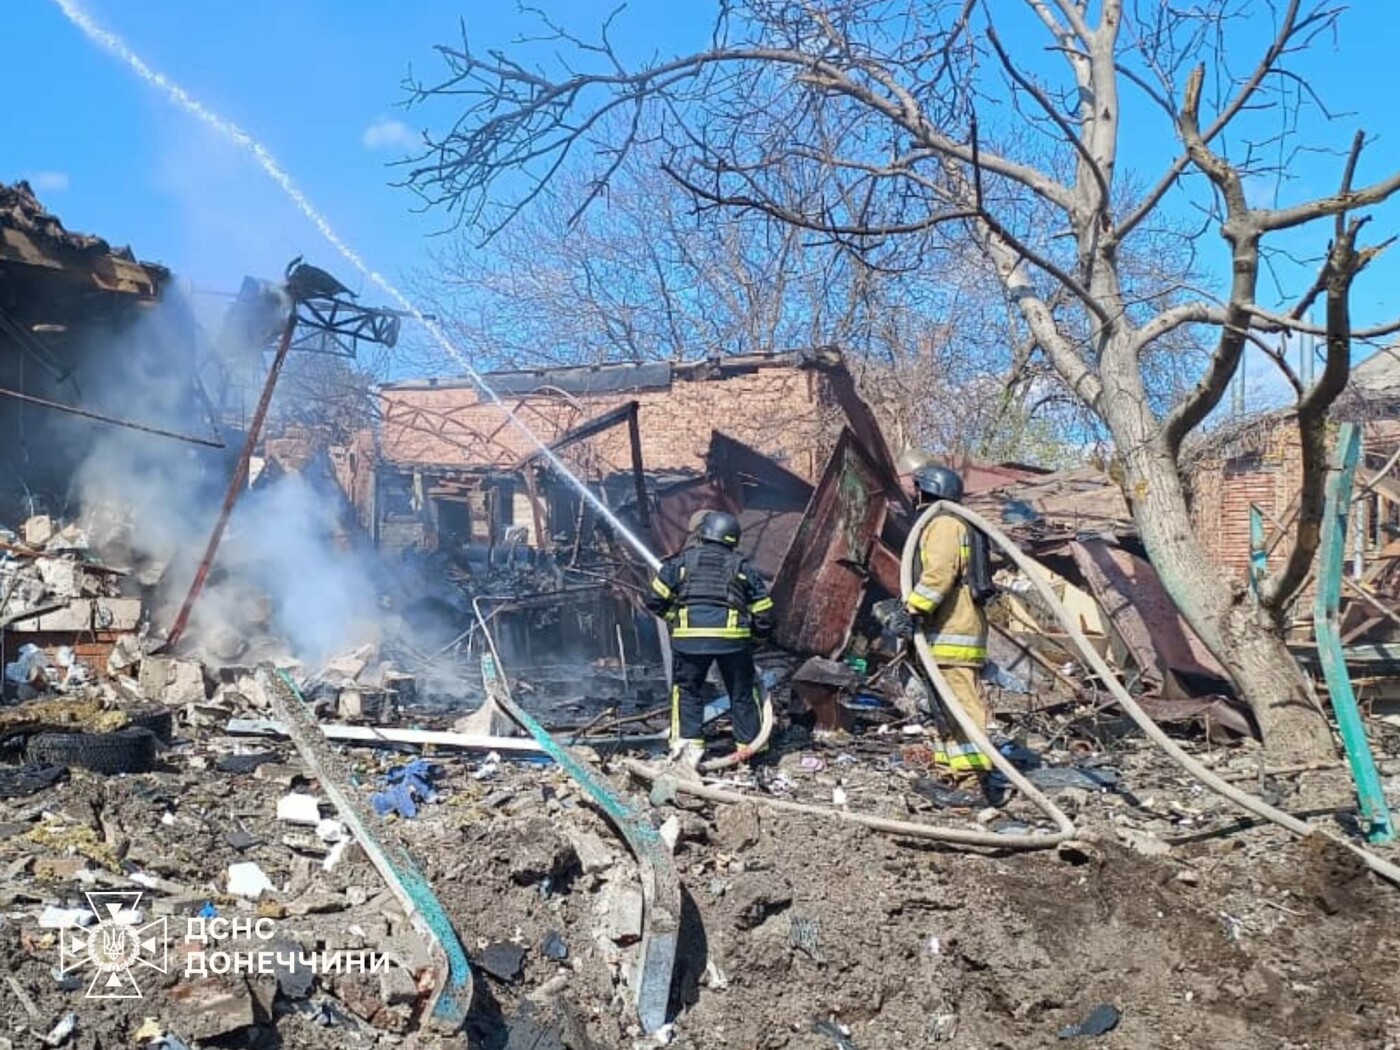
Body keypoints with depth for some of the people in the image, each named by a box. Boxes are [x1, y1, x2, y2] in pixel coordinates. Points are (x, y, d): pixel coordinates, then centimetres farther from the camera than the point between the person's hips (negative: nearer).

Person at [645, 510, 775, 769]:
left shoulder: (681, 561, 15)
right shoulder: (743, 567, 17)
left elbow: (655, 599, 12)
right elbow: (764, 614, 16)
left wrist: (674, 616, 27)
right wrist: (756, 633, 33)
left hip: (689, 634, 0)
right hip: (733, 636, 1)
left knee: (687, 689, 15)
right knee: (742, 692, 15)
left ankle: (688, 743, 5)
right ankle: (749, 744, 20)